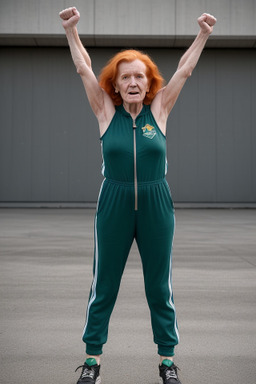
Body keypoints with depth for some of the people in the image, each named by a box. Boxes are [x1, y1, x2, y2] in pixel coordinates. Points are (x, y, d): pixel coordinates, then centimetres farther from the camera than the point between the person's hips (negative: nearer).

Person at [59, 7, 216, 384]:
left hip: (156, 205, 0)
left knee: (160, 286, 10)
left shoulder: (159, 110, 2)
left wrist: (203, 34, 4)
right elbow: (84, 68, 2)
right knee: (103, 285, 9)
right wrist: (71, 29, 0)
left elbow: (185, 70, 5)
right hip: (113, 205, 0)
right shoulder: (106, 112, 1)